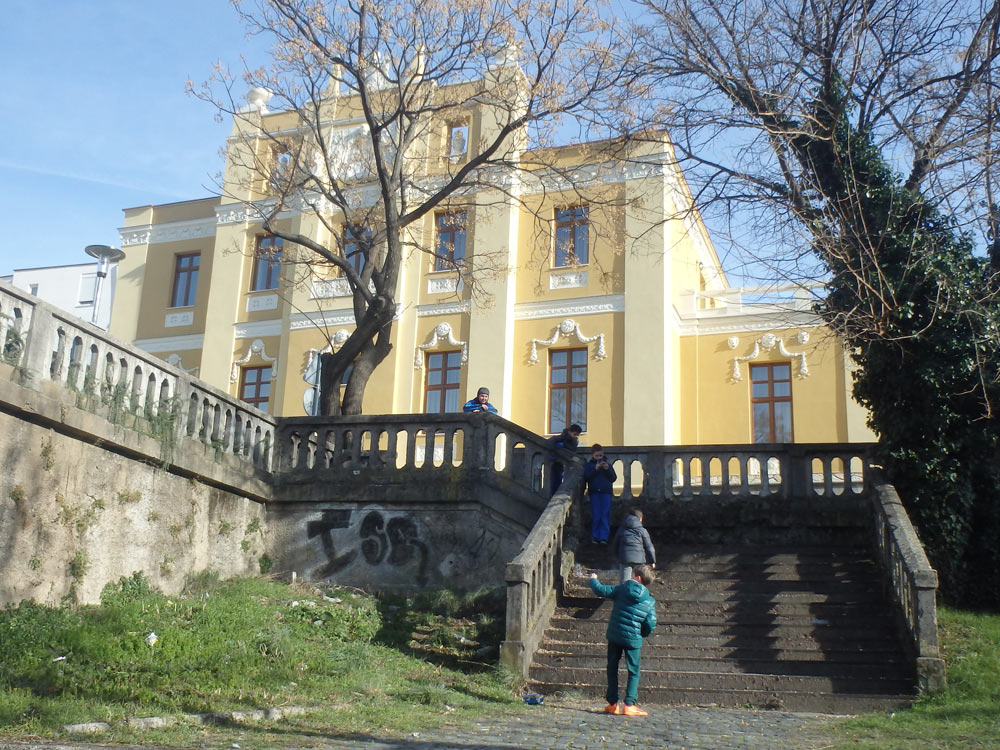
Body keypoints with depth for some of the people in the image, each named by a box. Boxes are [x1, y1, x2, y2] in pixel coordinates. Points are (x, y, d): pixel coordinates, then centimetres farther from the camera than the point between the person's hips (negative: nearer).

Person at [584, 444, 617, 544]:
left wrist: (607, 469, -10)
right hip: (594, 492, -1)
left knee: (605, 515, -3)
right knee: (596, 516, -1)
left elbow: (614, 478, 6)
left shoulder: (607, 464, 11)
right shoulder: (588, 465, 7)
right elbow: (586, 477, -8)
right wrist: (596, 468, -17)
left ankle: (604, 537, -1)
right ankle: (595, 537, 7)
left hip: (606, 492, 1)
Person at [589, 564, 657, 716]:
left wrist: (593, 580, 23)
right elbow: (650, 624, -5)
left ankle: (612, 703, 14)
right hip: (633, 639, -1)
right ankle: (629, 704, -2)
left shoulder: (621, 589, -3)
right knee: (634, 672, 7)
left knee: (612, 669, 14)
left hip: (614, 636, 1)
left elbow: (601, 590, 2)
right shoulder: (650, 602, -2)